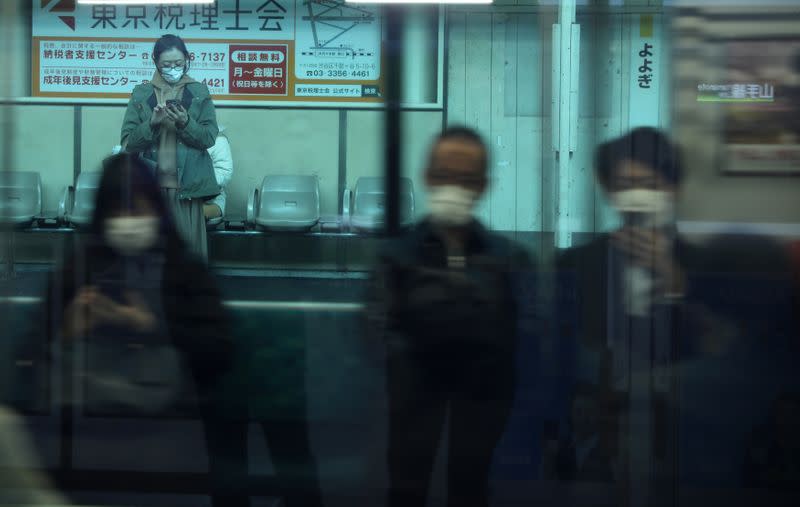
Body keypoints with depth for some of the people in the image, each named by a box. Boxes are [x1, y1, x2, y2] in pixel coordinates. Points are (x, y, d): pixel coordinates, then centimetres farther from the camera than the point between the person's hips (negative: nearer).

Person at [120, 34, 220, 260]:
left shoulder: (199, 93, 9)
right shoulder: (141, 94, 10)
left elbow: (209, 138, 2)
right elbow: (127, 142, 5)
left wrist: (185, 123, -15)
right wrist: (151, 123, -12)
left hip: (187, 187, 0)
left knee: (190, 250, -4)